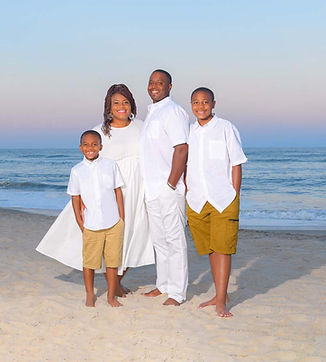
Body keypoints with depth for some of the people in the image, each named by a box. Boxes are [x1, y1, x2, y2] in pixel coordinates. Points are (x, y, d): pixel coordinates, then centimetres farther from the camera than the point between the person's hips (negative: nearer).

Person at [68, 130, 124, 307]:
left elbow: (118, 191, 9)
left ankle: (111, 296, 20)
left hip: (114, 223, 1)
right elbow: (75, 198, 7)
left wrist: (122, 217, 6)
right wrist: (80, 223, 2)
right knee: (89, 261, 6)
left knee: (113, 260, 6)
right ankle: (90, 295, 24)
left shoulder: (110, 165, 4)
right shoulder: (77, 170, 2)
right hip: (91, 225, 0)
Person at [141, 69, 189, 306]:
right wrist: (150, 186, 18)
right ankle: (163, 285, 27)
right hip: (153, 189, 10)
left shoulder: (173, 111, -11)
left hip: (169, 189, -9)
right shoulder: (152, 112, 18)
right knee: (159, 240, 16)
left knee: (175, 240, -4)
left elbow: (182, 149, -19)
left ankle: (177, 293, 2)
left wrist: (171, 184, -20)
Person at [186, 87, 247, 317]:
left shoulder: (226, 128, 0)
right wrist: (187, 193, 9)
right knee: (210, 249, 10)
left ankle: (221, 302, -4)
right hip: (196, 201, 4)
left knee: (222, 248, -7)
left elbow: (236, 165, 0)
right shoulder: (188, 132, 11)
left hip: (223, 199, -4)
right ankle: (221, 295, 21)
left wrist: (234, 197, -5)